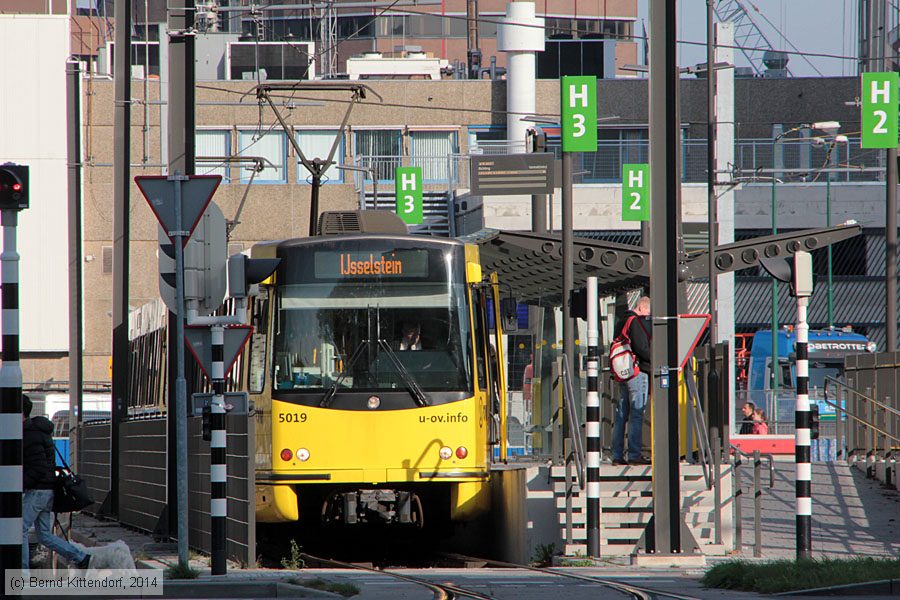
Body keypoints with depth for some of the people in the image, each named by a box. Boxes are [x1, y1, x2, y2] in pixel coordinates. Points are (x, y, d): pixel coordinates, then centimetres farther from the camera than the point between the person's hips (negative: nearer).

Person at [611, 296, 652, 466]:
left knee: (621, 415, 9)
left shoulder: (622, 322, 18)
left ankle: (617, 455, 9)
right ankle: (634, 455, -11)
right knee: (637, 414, -8)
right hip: (638, 372, -9)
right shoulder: (637, 322, -10)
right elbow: (641, 348, -17)